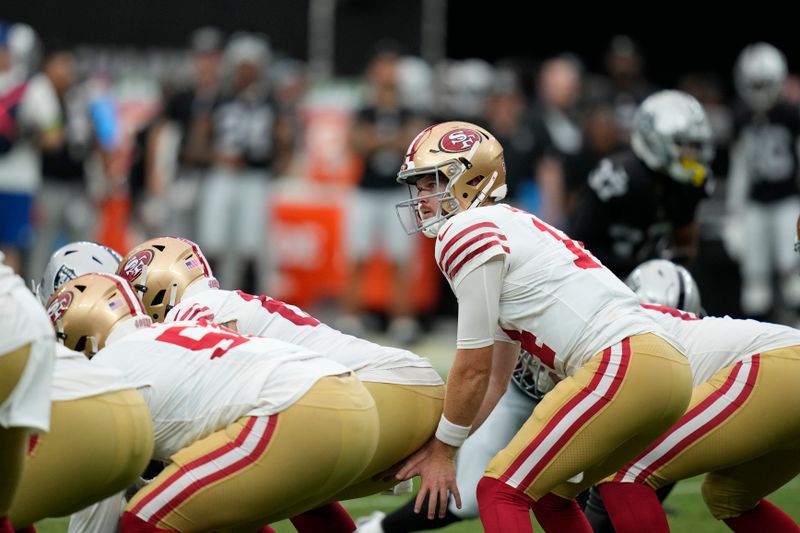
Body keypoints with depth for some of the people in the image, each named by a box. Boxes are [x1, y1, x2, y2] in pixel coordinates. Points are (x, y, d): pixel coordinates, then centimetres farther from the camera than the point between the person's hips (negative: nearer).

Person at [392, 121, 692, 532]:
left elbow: (474, 368, -1)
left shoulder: (467, 235, -3)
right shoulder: (507, 231, 27)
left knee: (501, 491, -8)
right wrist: (438, 448, 26)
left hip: (623, 365, -10)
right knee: (547, 493, 24)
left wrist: (443, 451, 10)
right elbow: (495, 378, 28)